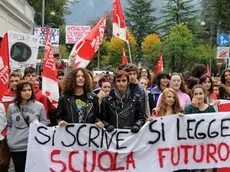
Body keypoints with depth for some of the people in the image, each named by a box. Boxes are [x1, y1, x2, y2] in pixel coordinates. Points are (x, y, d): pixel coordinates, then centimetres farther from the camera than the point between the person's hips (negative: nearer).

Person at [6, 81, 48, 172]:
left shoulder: (39, 106, 0)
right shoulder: (11, 107, 8)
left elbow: (44, 122, 6)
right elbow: (9, 125, 13)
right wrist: (9, 139, 1)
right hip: (16, 147, 3)